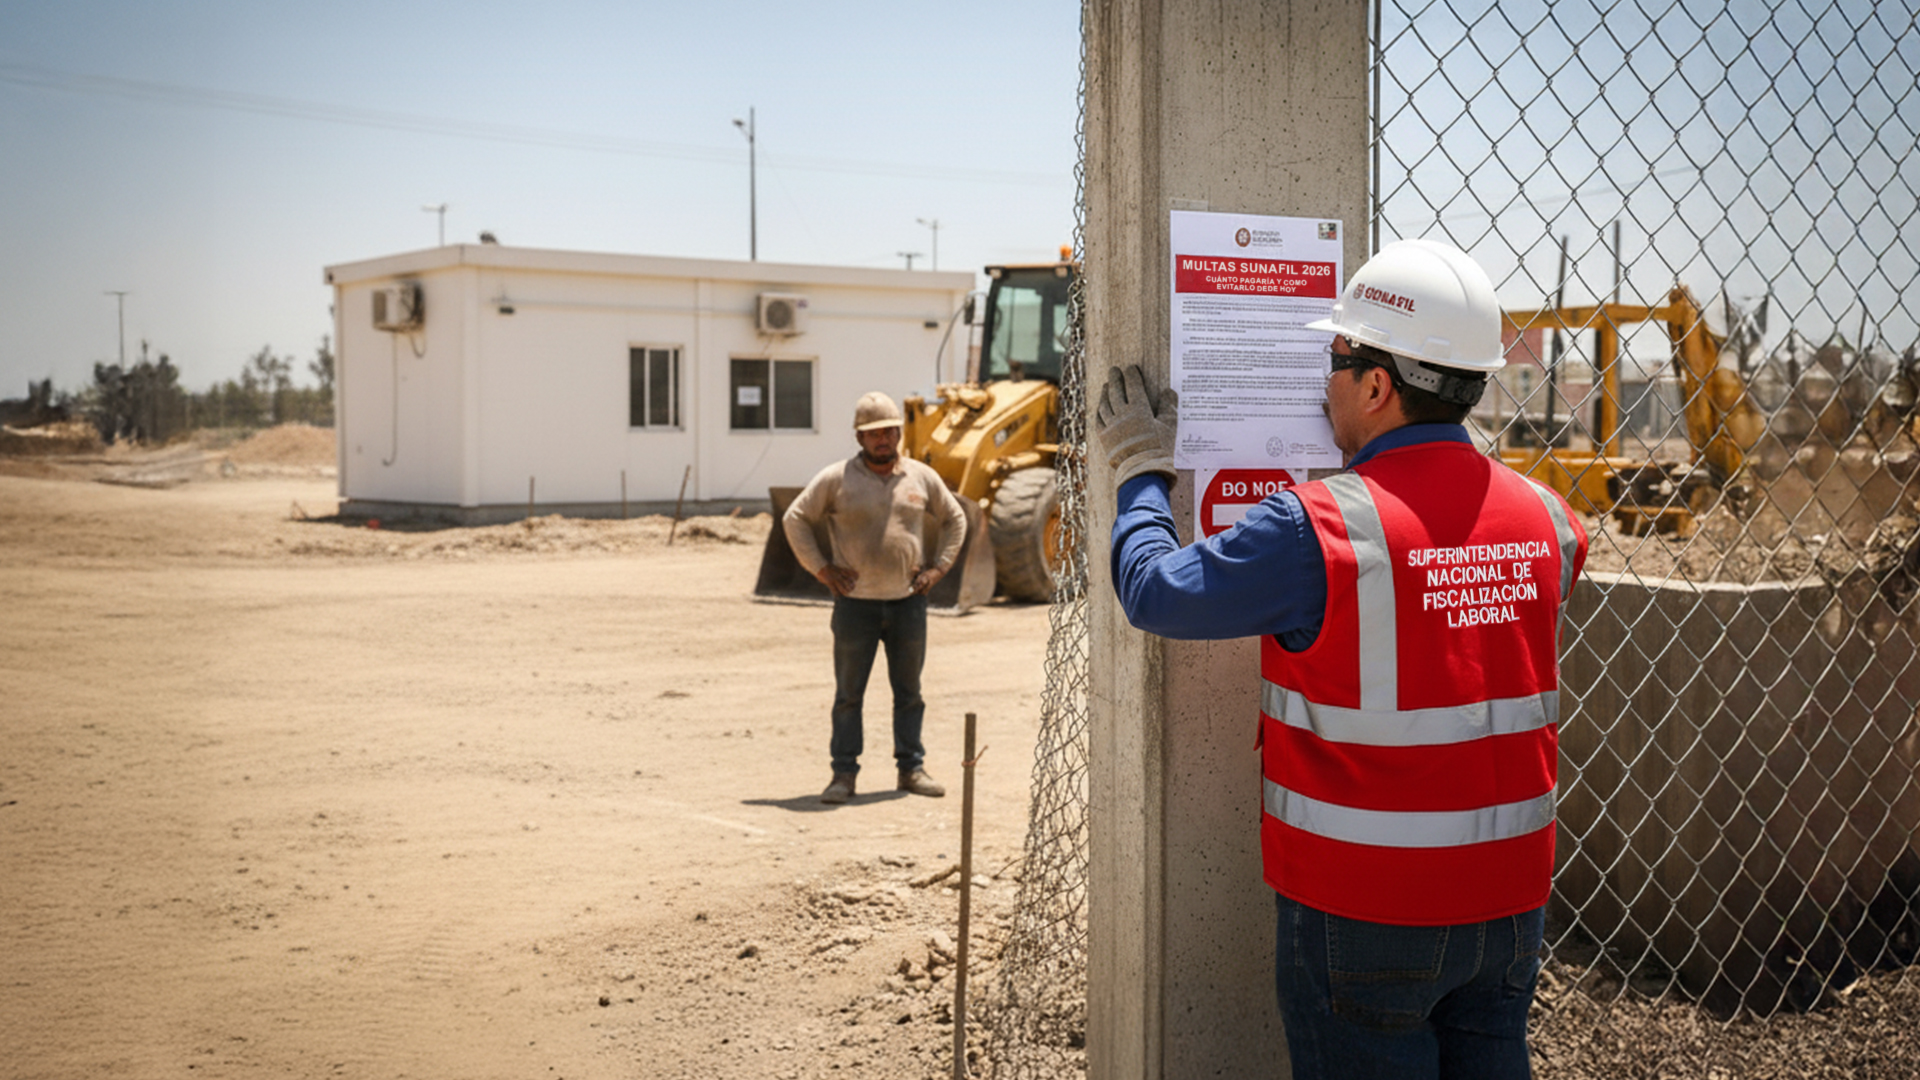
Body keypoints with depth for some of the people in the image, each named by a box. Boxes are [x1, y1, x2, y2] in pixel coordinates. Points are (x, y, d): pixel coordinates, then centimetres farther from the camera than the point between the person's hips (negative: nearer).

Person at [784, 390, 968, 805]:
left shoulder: (922, 477, 6)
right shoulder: (836, 479, -3)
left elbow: (954, 519, 19)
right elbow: (795, 519, 3)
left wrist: (938, 566, 7)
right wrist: (821, 568, -4)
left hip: (908, 601, 2)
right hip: (856, 603, -2)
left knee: (909, 692, 10)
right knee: (848, 694, 2)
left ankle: (911, 768, 20)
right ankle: (844, 774, 7)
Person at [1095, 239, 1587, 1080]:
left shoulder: (1317, 530, -19)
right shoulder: (1547, 520, 0)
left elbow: (1156, 592, -9)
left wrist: (1141, 473, 9)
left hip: (1364, 916, -5)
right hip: (1510, 903, 6)